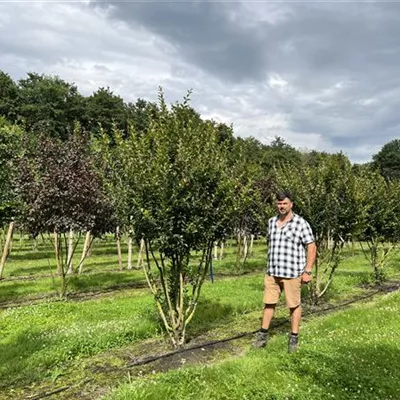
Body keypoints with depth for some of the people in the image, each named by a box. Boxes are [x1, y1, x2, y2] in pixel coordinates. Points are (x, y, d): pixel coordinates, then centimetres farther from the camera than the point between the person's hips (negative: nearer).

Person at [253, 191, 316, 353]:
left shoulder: (301, 223, -9)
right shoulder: (271, 222, 8)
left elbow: (312, 247, -8)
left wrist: (307, 271, -12)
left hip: (292, 273, -5)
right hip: (272, 272, 5)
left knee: (294, 305, 6)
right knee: (269, 303, 9)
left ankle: (294, 338, 20)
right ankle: (263, 335, 20)